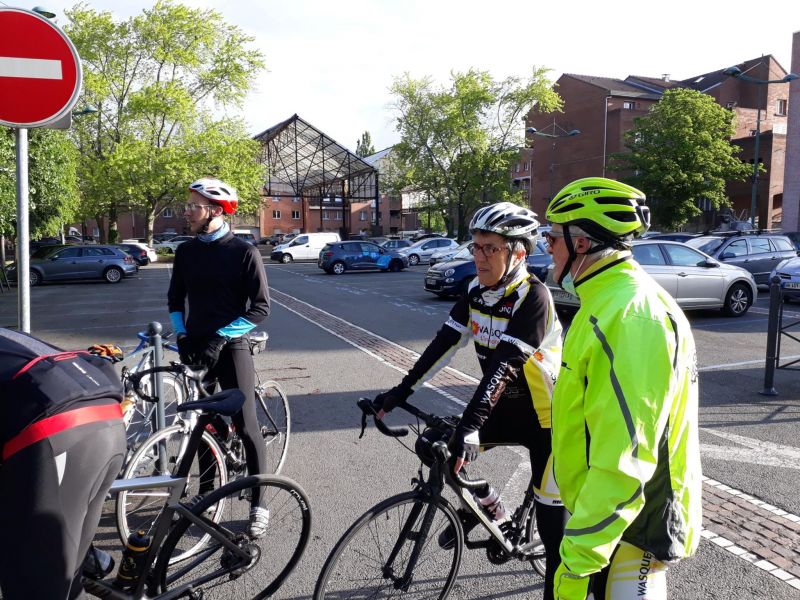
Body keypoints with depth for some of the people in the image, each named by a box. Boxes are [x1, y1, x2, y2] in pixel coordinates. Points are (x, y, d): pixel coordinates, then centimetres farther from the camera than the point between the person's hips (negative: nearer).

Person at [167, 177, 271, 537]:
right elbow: (175, 299, 15)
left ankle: (258, 505, 6)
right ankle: (205, 491, 30)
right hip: (196, 346, 5)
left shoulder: (243, 252, -8)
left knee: (246, 426, -5)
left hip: (231, 347, -5)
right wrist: (182, 335, -1)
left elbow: (260, 308, -11)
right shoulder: (186, 252, 7)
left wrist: (220, 337, -17)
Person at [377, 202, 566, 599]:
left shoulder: (533, 296, -24)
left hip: (547, 416, -6)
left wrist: (470, 426, -41)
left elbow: (504, 363, -34)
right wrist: (400, 392, -9)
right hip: (506, 407, 7)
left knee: (551, 522, -2)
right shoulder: (476, 291, -3)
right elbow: (444, 343, -4)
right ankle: (483, 506, 25)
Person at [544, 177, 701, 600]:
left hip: (626, 530, -9)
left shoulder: (627, 317, -26)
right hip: (606, 515, 10)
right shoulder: (612, 301, 8)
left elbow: (623, 464, -30)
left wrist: (577, 560, -25)